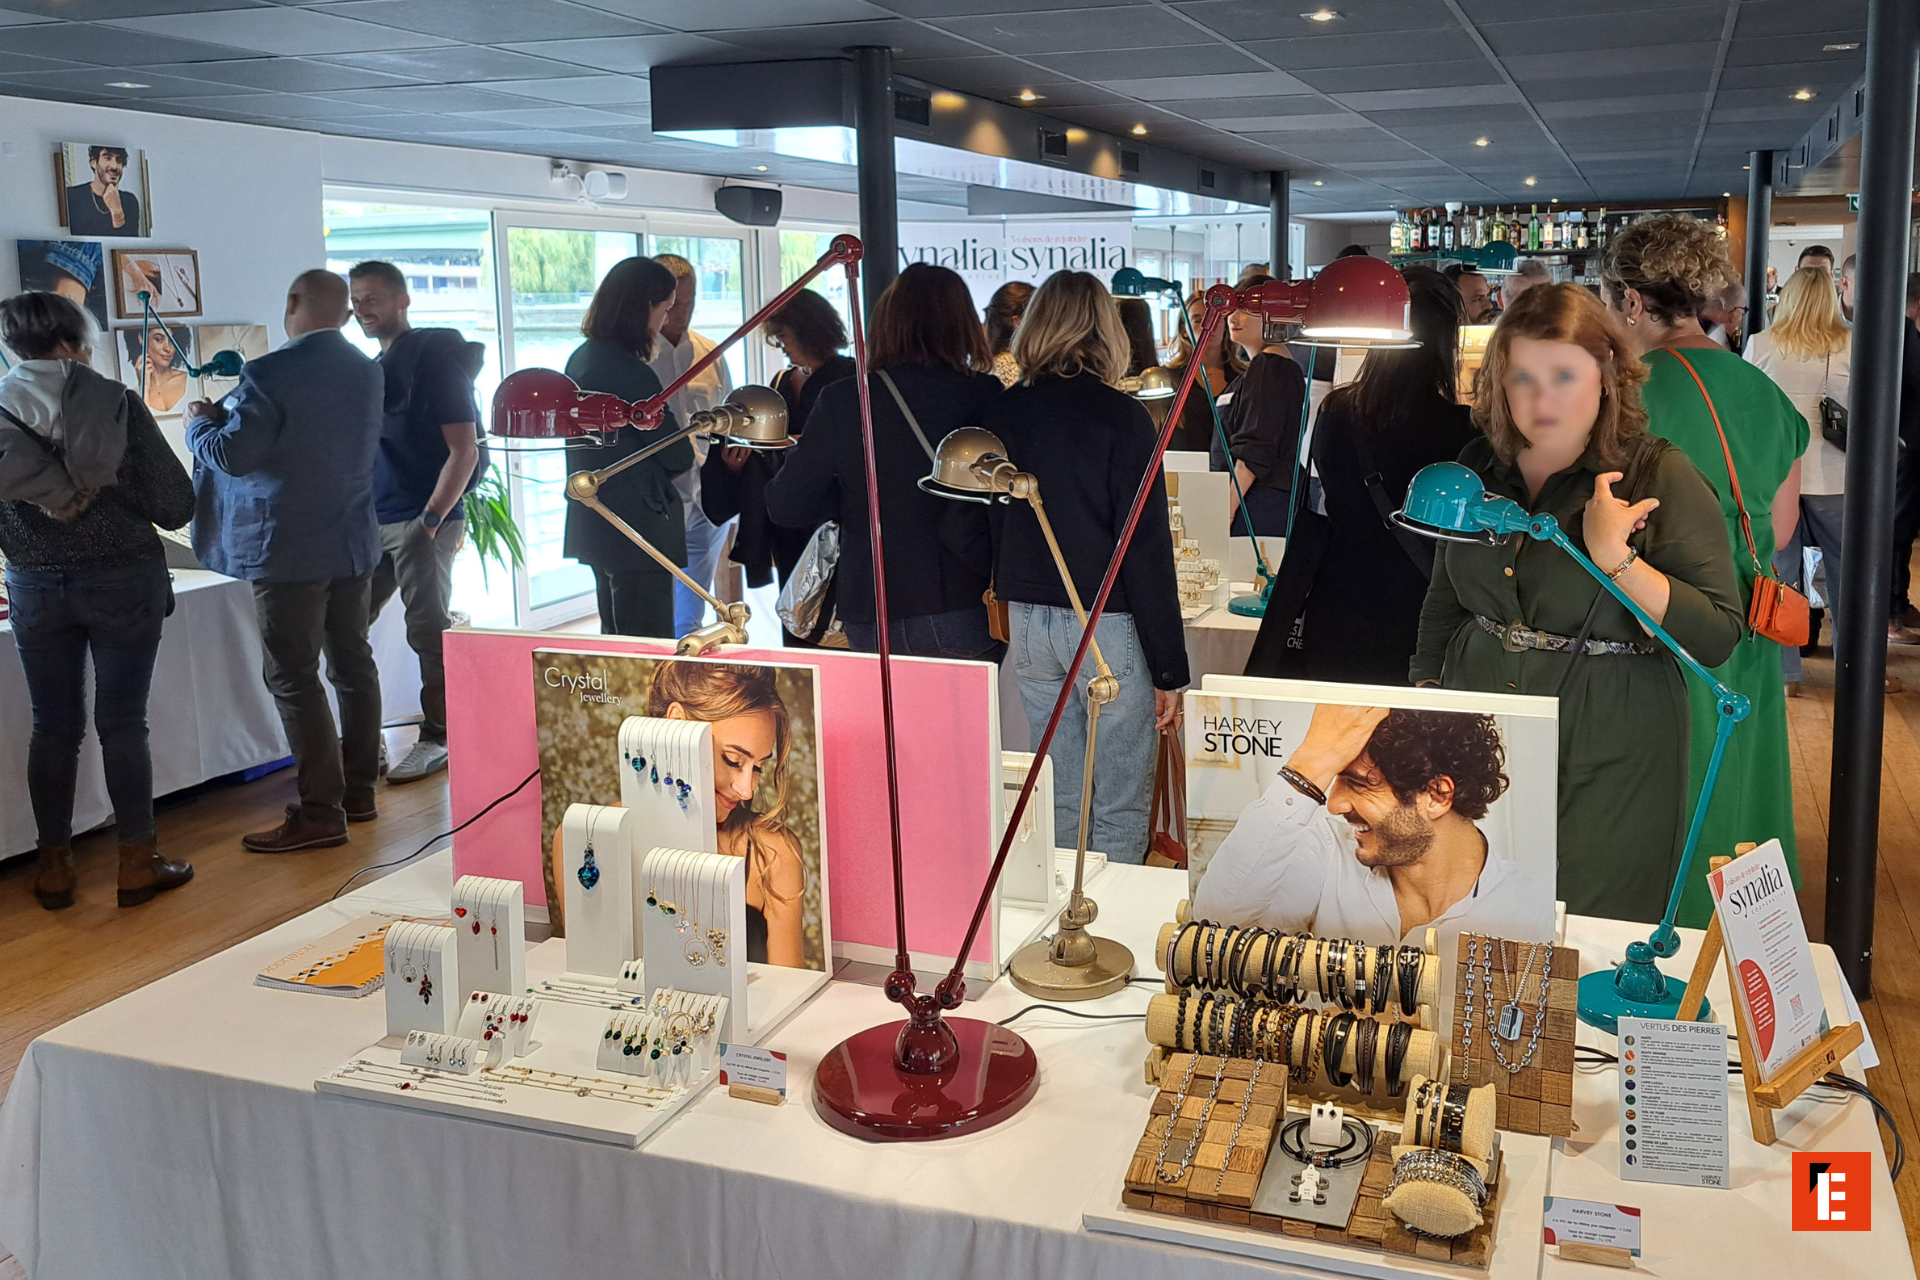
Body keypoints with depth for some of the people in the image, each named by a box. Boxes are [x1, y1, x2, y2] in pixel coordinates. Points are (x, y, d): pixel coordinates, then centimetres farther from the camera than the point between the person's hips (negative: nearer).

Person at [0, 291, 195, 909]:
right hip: (122, 580, -2)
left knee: (54, 726, 11)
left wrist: (58, 496, -7)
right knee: (123, 723, 4)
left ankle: (54, 867, 18)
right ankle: (138, 863, 9)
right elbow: (175, 504, -8)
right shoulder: (117, 404, -8)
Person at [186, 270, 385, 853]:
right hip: (355, 542, 7)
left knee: (294, 678, -2)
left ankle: (321, 813, -1)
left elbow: (230, 454, -16)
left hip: (290, 551, -7)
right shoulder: (368, 372, 7)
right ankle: (358, 791, 22)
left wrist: (200, 420, 6)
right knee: (353, 664, 13)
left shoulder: (270, 375, -17)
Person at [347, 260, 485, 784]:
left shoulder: (434, 356, -7)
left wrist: (431, 519, -18)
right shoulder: (374, 368, 17)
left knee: (429, 631, -4)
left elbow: (465, 450, -13)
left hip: (423, 522, -8)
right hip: (373, 522, 8)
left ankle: (437, 740, 7)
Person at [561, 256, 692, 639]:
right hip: (638, 531, -9)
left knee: (615, 638, 19)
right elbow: (677, 456, -14)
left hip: (593, 526, 10)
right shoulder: (631, 373, -20)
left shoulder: (580, 359, 8)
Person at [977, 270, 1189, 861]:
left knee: (1058, 797, 15)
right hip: (1107, 623, -5)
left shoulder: (999, 413, 3)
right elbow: (1147, 547, -12)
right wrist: (1169, 666, -8)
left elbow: (986, 528, 9)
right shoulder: (1122, 417, -10)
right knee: (1120, 807, 4)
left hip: (1027, 620, 5)